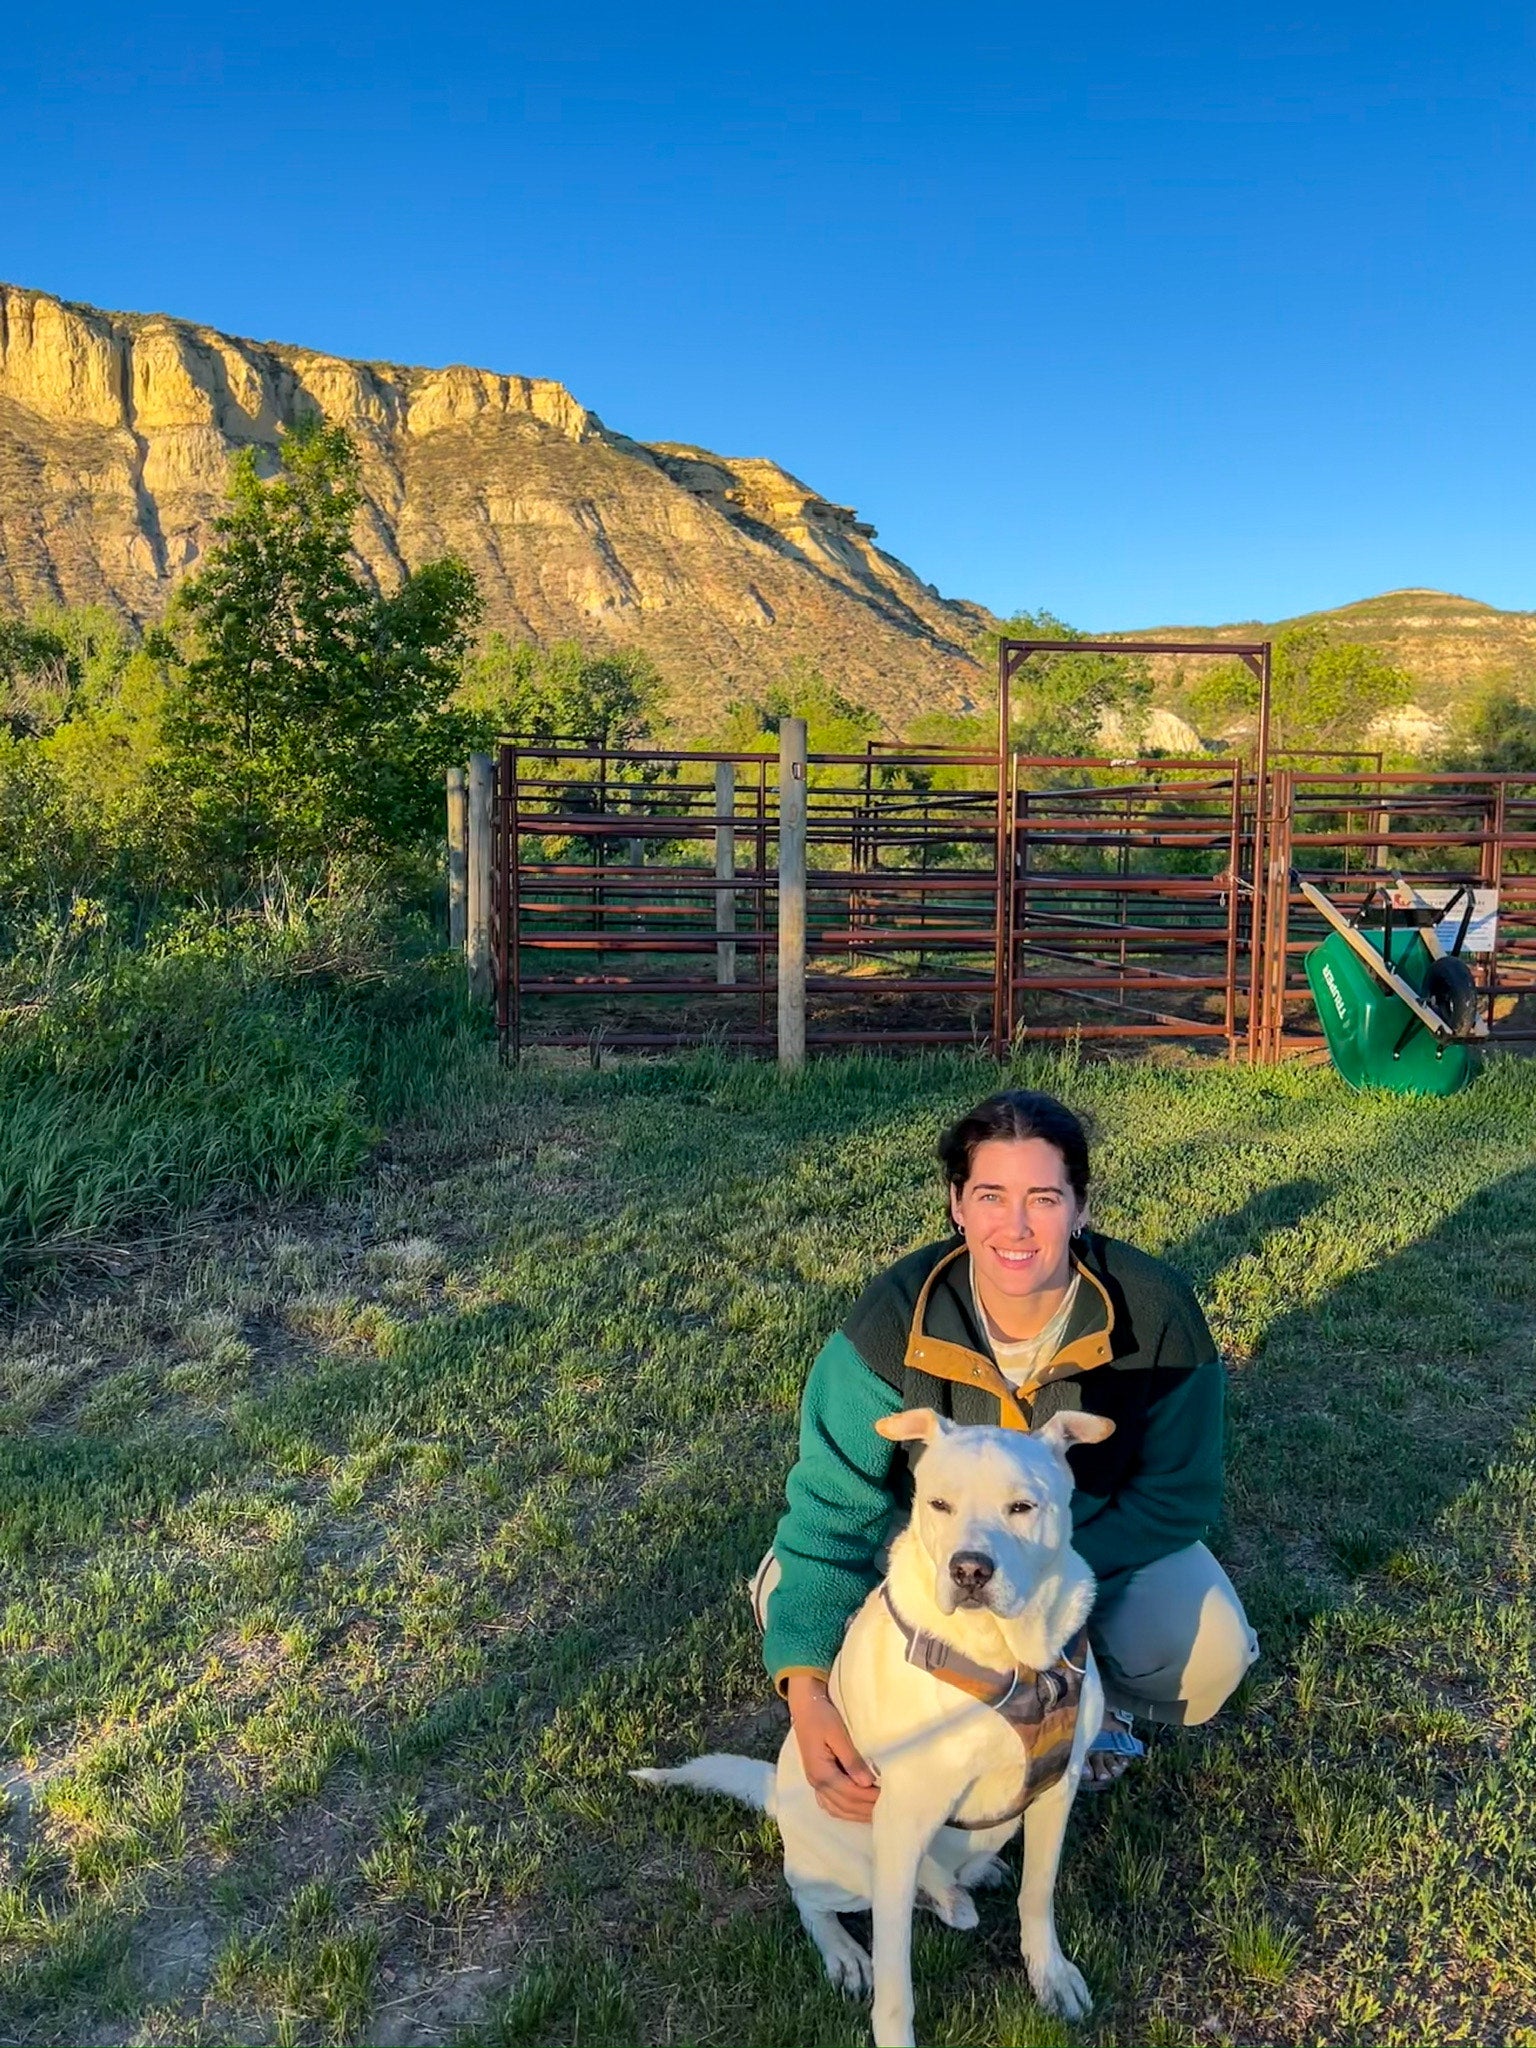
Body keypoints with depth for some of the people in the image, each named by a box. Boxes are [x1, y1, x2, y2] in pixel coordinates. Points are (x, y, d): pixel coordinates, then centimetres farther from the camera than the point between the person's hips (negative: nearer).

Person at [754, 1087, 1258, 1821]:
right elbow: (834, 1506, -27)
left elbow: (1176, 1494, -19)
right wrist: (807, 1691, -39)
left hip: (1105, 1539, 0)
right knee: (790, 1597, -23)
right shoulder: (896, 1319, -28)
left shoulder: (1155, 1313, -28)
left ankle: (1090, 1695, 9)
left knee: (1205, 1656, -28)